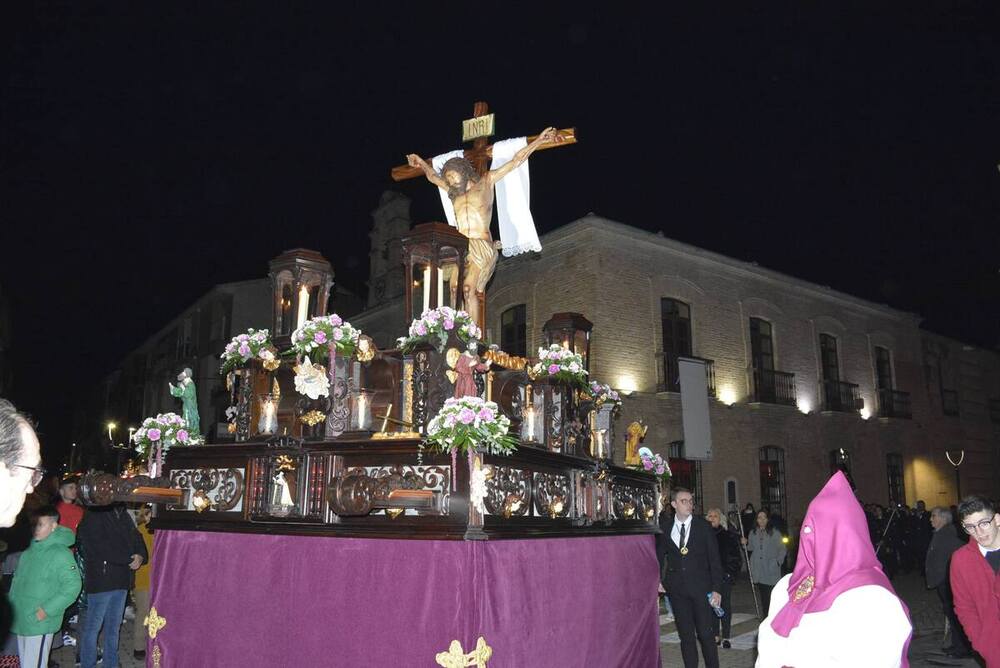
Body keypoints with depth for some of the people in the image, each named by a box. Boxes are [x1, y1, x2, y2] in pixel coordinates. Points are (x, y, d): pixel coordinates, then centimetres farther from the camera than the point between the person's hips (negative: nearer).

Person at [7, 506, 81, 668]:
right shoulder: (31, 550, 9)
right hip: (20, 620, 8)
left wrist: (46, 610, -18)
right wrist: (11, 602, 9)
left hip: (39, 623, -8)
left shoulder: (60, 553, -16)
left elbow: (72, 586, -20)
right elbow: (18, 579, 20)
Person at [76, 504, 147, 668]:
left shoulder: (123, 514, 12)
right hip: (101, 580, -7)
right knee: (93, 627, 3)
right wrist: (131, 558, -15)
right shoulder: (94, 516, -10)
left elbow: (136, 539, 9)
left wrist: (141, 556, -13)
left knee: (114, 627, 15)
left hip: (121, 580, 7)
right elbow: (101, 548, -18)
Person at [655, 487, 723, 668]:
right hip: (676, 589, 2)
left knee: (706, 634, -1)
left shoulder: (704, 527, -1)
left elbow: (715, 560, -1)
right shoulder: (665, 528, 4)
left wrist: (716, 589, -6)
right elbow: (659, 556, 12)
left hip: (701, 588, -2)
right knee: (685, 636, 8)